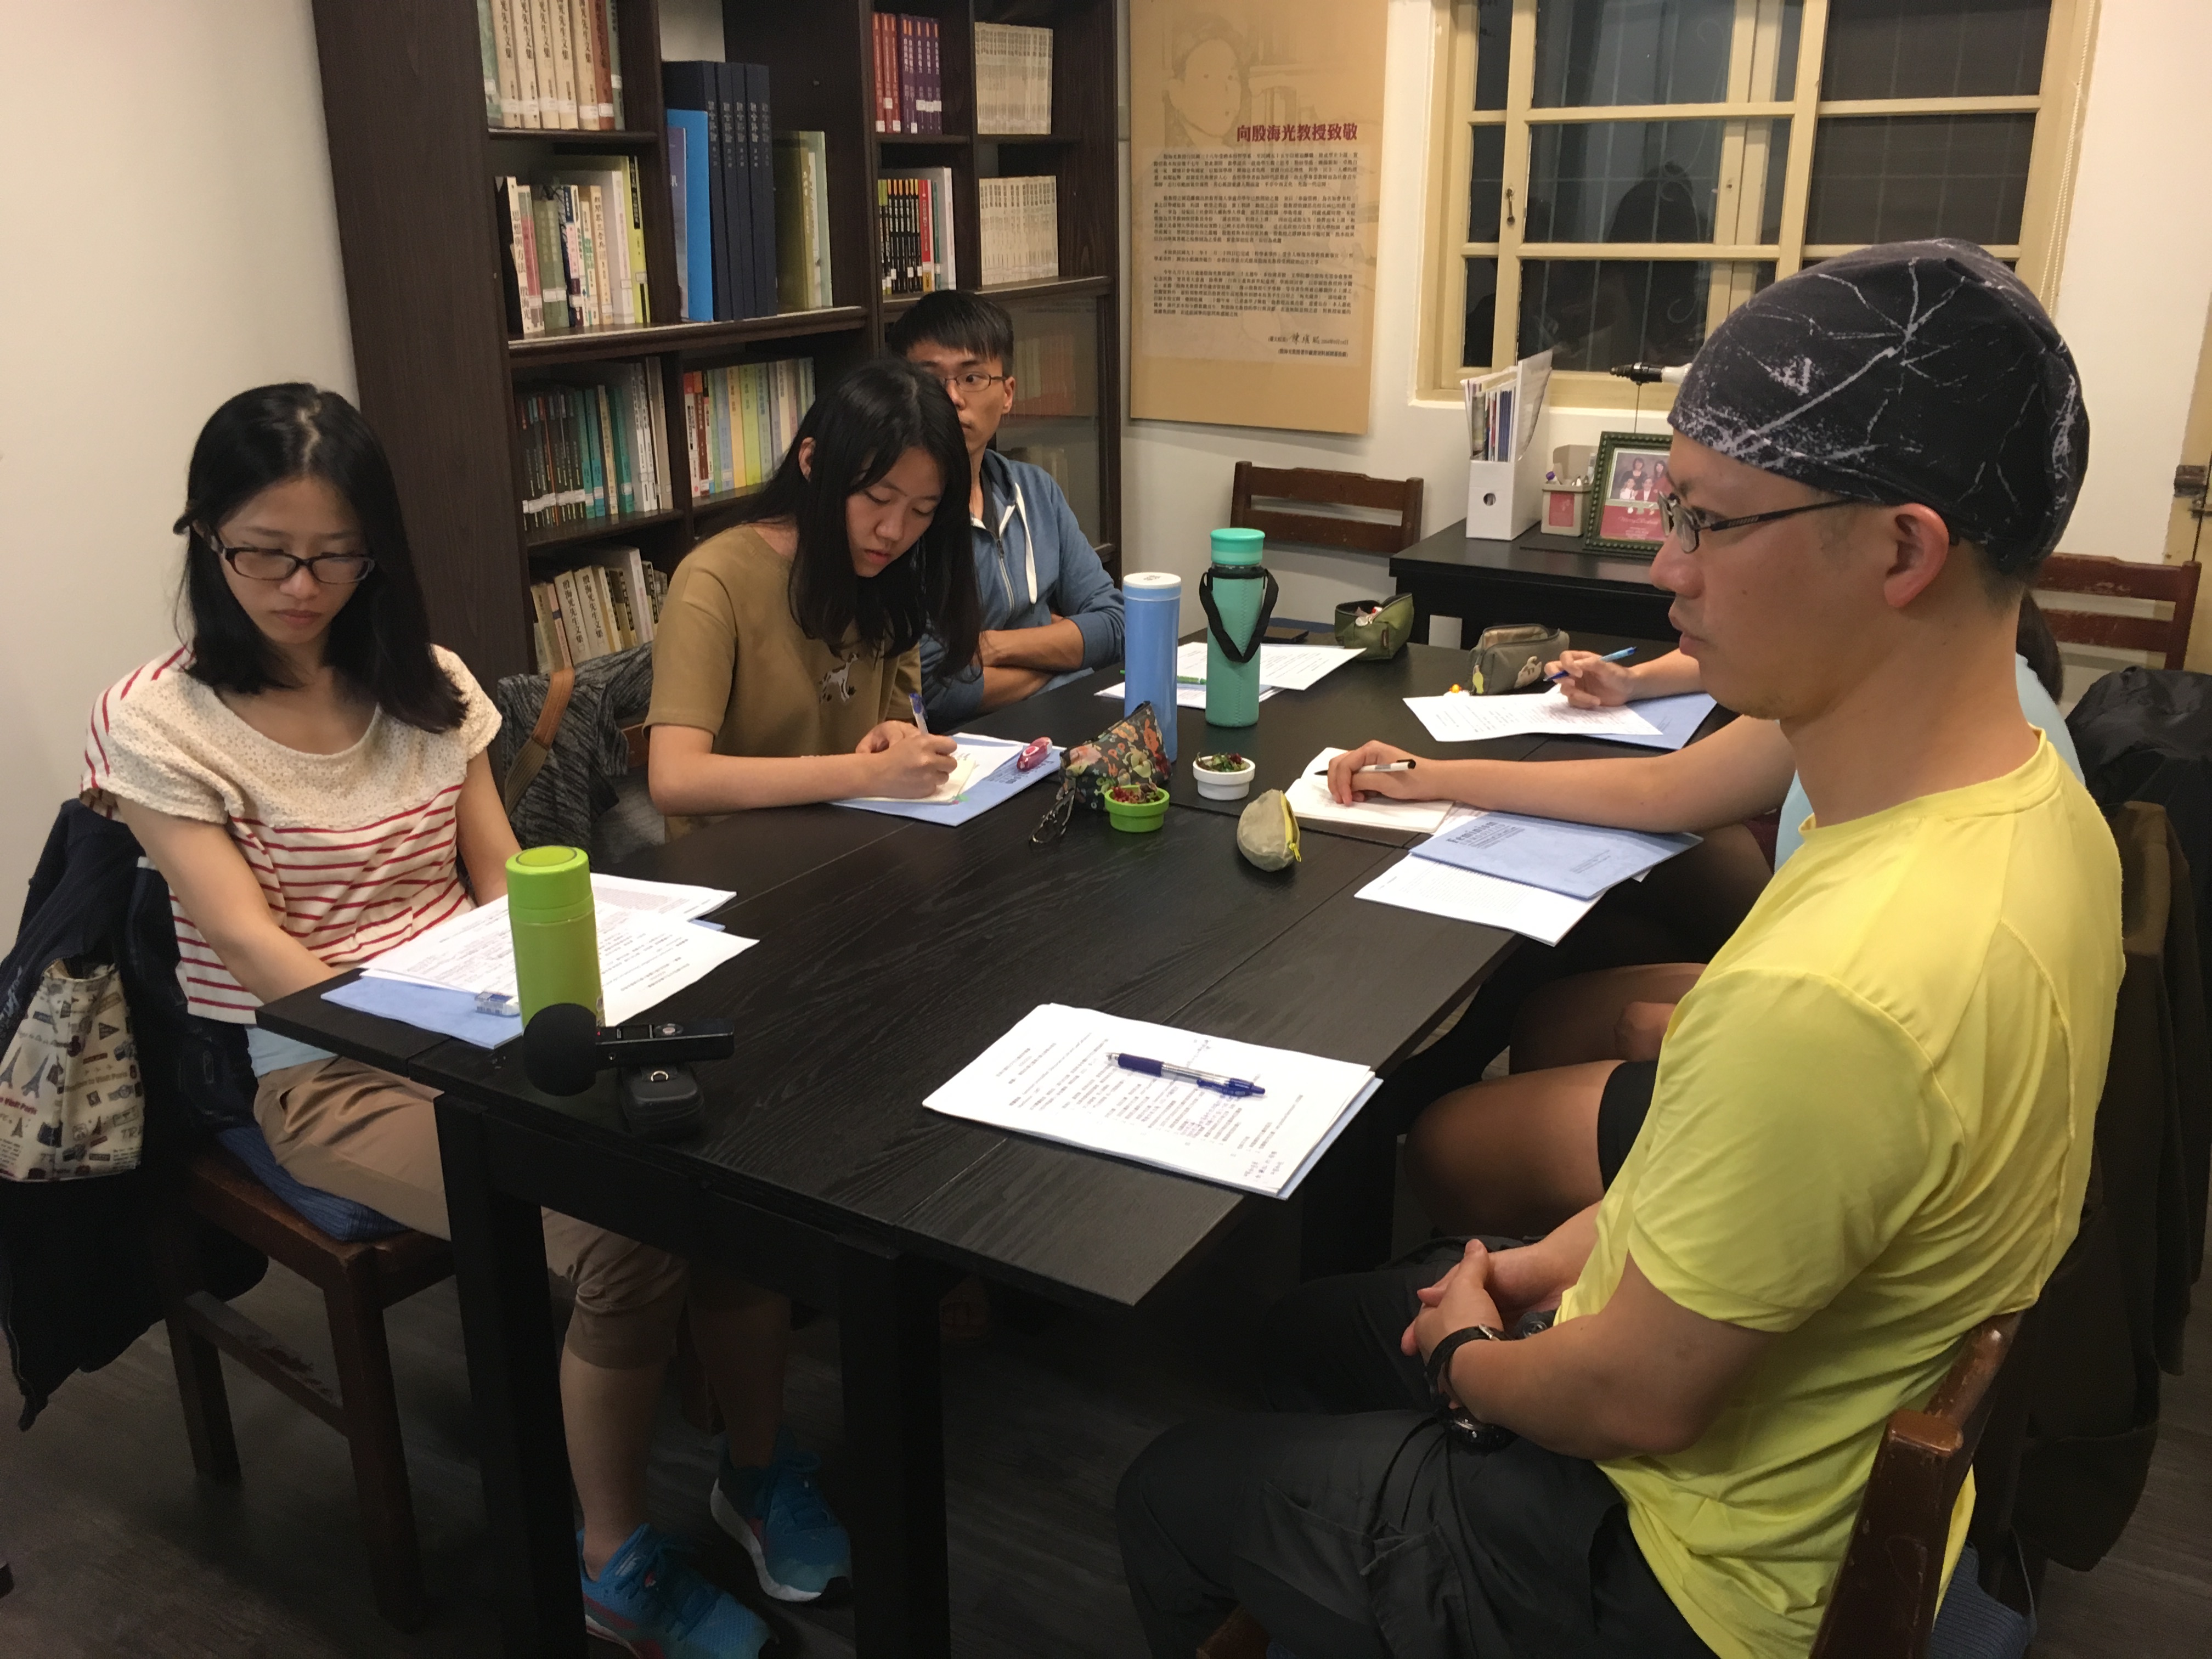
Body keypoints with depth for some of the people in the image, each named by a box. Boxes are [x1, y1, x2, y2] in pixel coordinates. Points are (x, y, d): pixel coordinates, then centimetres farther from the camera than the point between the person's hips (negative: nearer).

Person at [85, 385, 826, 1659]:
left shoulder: (428, 683, 10)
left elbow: (501, 879, 9)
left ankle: (761, 1467, 4)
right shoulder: (160, 720, -5)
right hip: (333, 1071, -4)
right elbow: (253, 945, -12)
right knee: (625, 1239, -27)